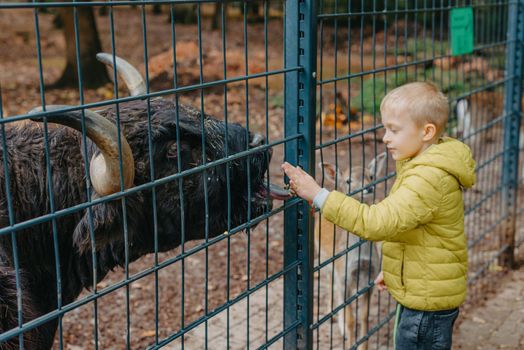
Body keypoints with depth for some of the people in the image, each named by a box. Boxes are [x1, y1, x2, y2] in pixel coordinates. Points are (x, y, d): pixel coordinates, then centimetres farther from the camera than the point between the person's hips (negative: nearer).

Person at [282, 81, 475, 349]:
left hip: (426, 302, -10)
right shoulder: (427, 166, 6)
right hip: (417, 294, 10)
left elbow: (377, 222, -35)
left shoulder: (430, 178, -27)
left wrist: (319, 196, -33)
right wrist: (392, 268, 23)